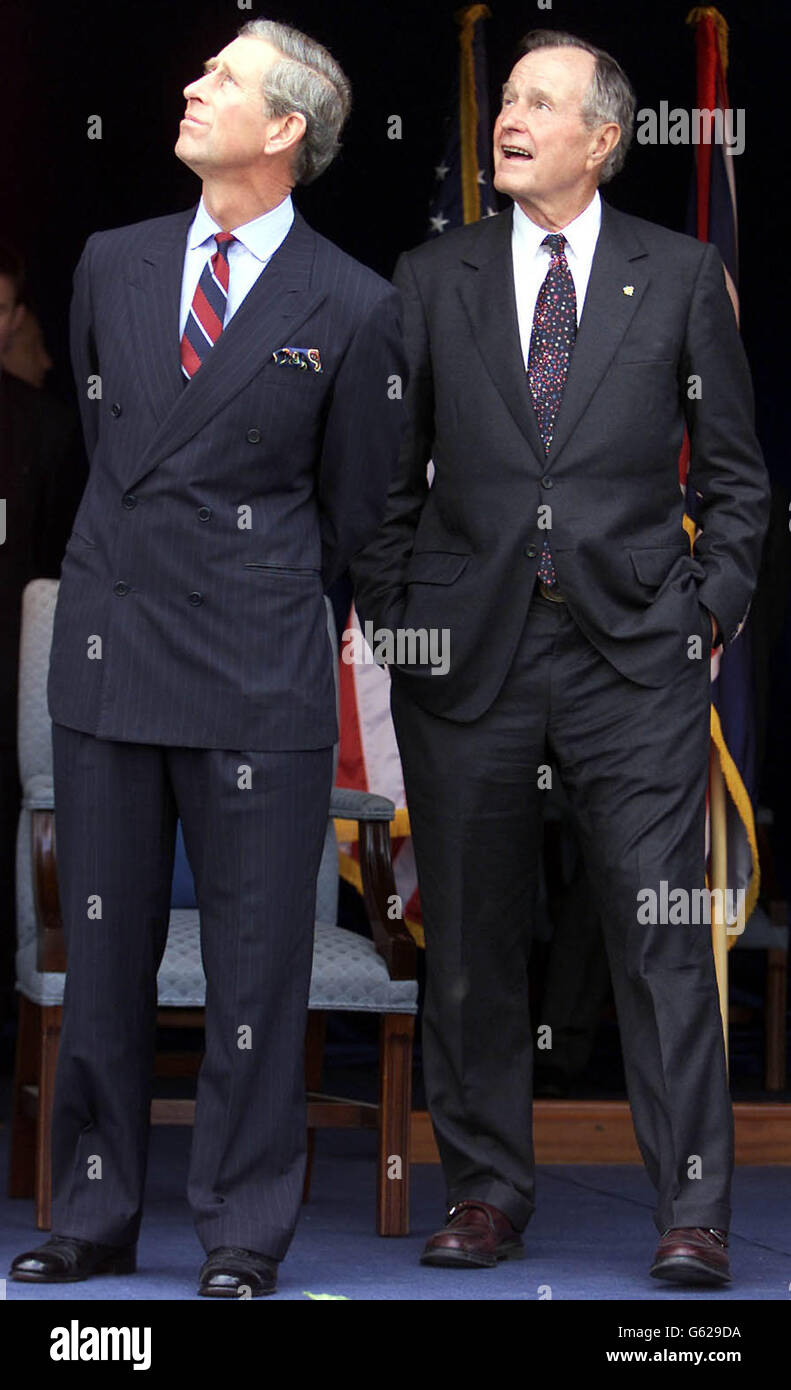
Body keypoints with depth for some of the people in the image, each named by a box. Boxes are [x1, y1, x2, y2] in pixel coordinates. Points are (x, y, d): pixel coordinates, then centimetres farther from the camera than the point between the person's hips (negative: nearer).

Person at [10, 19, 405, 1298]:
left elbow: (355, 515, 6)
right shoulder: (113, 266, 9)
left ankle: (245, 1234, 11)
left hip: (258, 668, -4)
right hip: (107, 654, 4)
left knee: (256, 958, 2)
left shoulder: (354, 311, -3)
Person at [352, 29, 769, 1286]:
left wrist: (714, 606, 1)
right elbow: (392, 475, 12)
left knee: (664, 939, -5)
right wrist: (394, 615, 5)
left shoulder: (682, 277, 6)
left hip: (635, 658, -2)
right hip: (468, 651, 2)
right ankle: (487, 1193, 18)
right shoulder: (431, 279, 9)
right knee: (471, 938, 6)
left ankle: (693, 1215, -1)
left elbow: (734, 472, 10)